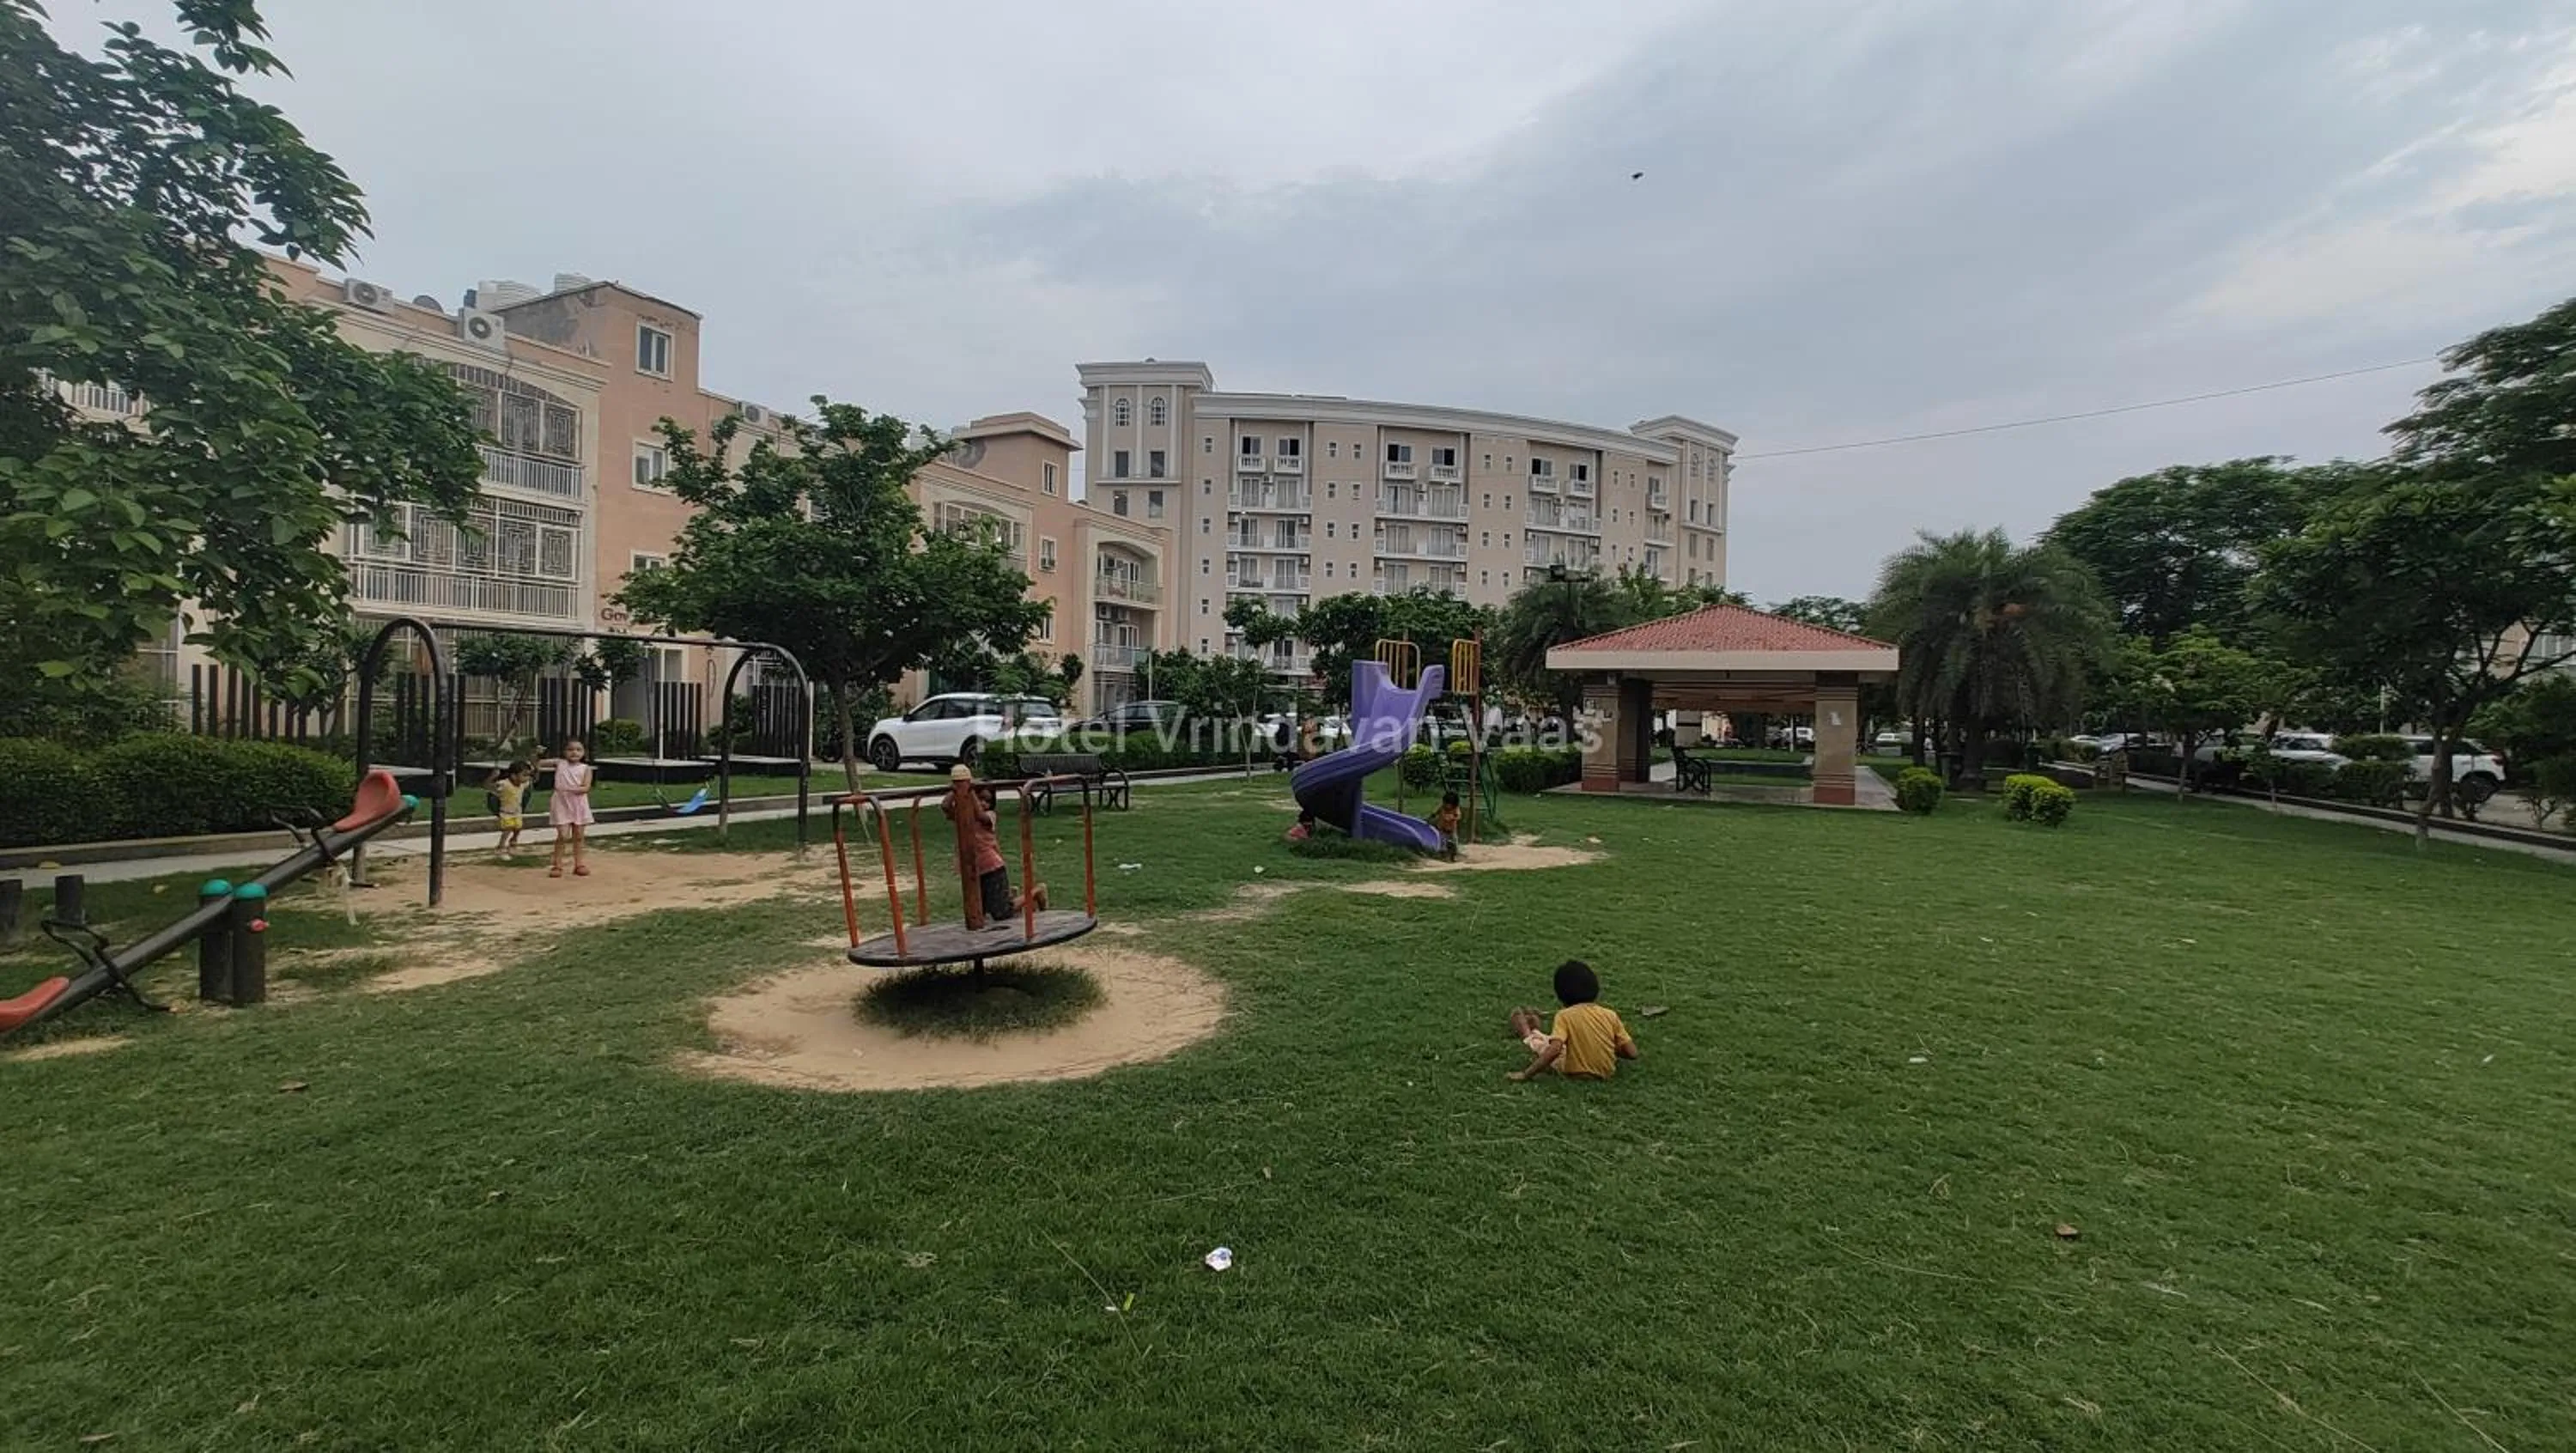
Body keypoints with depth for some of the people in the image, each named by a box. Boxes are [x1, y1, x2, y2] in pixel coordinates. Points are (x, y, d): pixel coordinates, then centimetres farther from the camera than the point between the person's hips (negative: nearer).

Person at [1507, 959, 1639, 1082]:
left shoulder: (1565, 1015, -18)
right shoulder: (1609, 1014, -9)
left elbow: (1554, 1050, -30)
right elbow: (1632, 1053, -9)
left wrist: (1525, 1073, -24)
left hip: (1574, 1073, -3)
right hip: (1606, 1072, 3)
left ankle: (1529, 1038, 56)